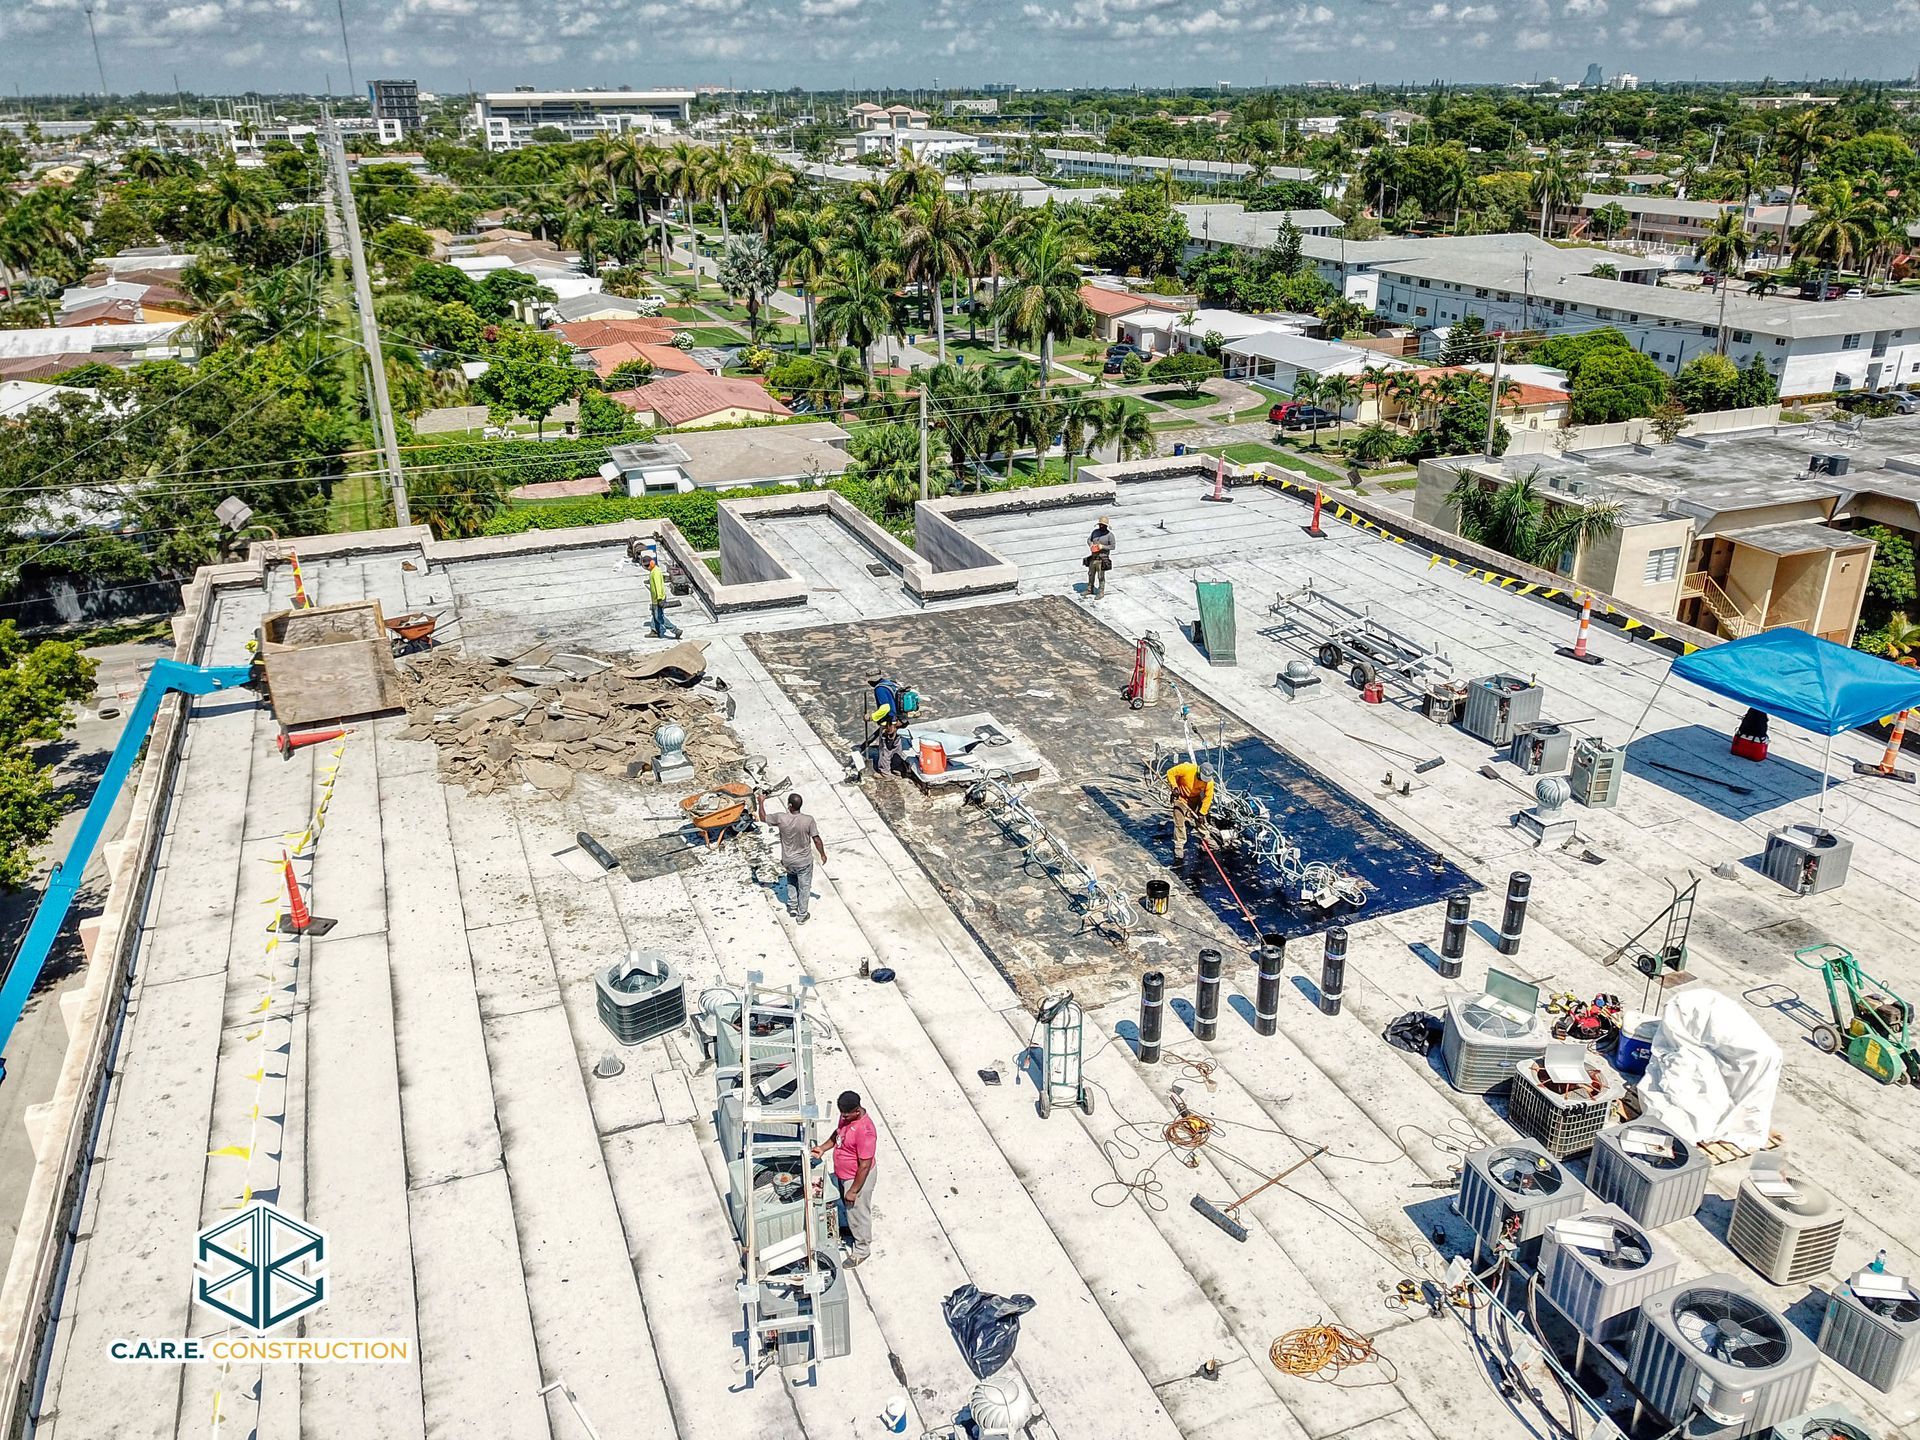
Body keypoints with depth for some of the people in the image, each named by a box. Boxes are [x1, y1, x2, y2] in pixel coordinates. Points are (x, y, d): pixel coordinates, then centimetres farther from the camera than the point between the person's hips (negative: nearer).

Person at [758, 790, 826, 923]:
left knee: (791, 881, 33)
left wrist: (761, 802, 13)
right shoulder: (808, 820, -23)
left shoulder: (781, 819, -20)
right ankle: (801, 916, 27)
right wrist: (822, 854, 2)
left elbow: (763, 818, -2)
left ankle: (792, 906, 34)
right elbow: (816, 839, -14)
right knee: (804, 887, 17)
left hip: (788, 861, 2)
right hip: (804, 862, -2)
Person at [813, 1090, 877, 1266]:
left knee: (857, 1211, 14)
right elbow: (838, 1133, 11)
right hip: (843, 1174, 8)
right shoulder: (847, 1116, -12)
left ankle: (862, 1248, 35)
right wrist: (823, 1148, -3)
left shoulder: (864, 1131, -38)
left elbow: (865, 1166, -29)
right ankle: (850, 1227, 58)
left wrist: (854, 1190, -22)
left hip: (858, 1178, -8)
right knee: (847, 1207, 31)